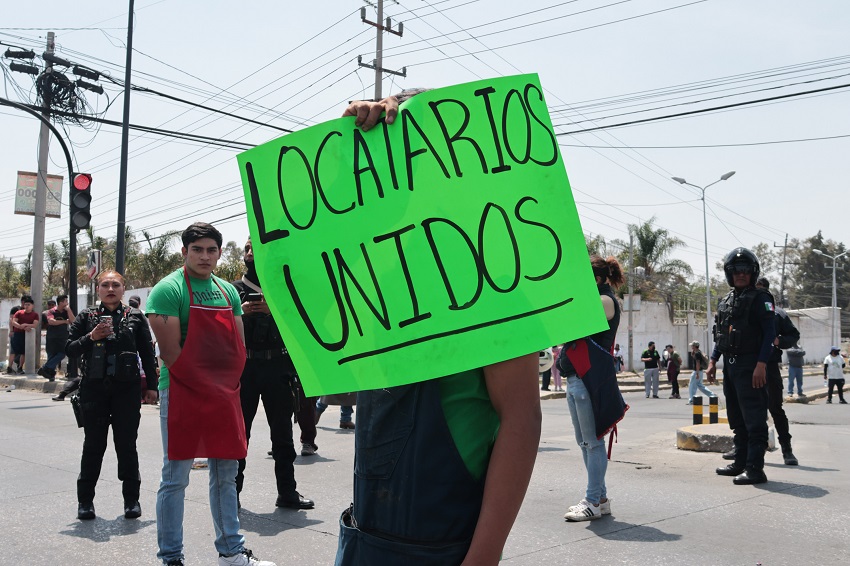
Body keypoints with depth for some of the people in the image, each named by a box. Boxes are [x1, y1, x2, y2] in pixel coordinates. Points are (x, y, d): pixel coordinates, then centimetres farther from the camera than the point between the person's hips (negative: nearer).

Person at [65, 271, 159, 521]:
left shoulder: (135, 317, 5)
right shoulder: (87, 317, 7)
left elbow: (147, 352, 7)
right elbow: (69, 348, 5)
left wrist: (151, 385, 3)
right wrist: (91, 337, -13)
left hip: (127, 389, -1)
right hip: (94, 389, 1)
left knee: (126, 444, 2)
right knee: (93, 444, 6)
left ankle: (131, 498, 14)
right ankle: (85, 500, 18)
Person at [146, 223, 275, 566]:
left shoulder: (228, 291, 12)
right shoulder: (168, 290, -8)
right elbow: (170, 351, -14)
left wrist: (228, 384, 1)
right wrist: (203, 384, -11)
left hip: (225, 396, 6)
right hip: (182, 394, -6)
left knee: (226, 476, 13)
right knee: (175, 479, 1)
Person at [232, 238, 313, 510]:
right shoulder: (233, 289, 11)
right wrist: (240, 313, -11)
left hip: (276, 367, 1)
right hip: (243, 368, 0)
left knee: (282, 431, 6)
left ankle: (287, 492, 13)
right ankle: (232, 491, 12)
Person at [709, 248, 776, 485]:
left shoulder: (760, 298, -6)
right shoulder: (726, 301, 16)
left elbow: (770, 333, -13)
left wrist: (761, 364, -21)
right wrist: (713, 361, 14)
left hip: (750, 367, -8)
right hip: (730, 366, 8)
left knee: (754, 419, -7)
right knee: (736, 419, 14)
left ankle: (755, 468, -5)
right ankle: (740, 462, 23)